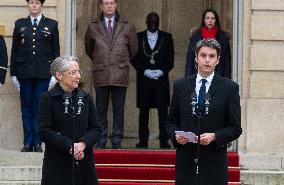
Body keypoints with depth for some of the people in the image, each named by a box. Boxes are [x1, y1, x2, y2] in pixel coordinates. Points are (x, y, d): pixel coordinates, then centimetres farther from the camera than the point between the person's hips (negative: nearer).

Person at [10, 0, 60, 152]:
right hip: (24, 73, 1)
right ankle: (28, 143, 7)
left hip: (43, 73, -1)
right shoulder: (20, 25, 9)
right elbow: (14, 51, 9)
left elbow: (55, 51, 5)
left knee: (39, 108, -1)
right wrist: (13, 73, 4)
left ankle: (38, 143, 4)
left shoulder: (51, 25, 6)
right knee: (26, 108, 3)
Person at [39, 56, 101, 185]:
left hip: (84, 163, 4)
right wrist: (69, 146, -17)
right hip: (57, 163, -4)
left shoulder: (86, 98, 12)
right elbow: (45, 132, -8)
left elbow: (96, 128, 8)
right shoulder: (48, 99, -1)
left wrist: (83, 144, -12)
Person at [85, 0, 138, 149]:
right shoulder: (93, 27, 5)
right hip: (101, 75, 0)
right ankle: (101, 141, 8)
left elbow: (133, 49, 15)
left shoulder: (127, 27, 4)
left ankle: (117, 141, 7)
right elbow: (89, 49, 20)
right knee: (101, 110, 3)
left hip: (120, 75, 0)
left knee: (119, 110, 2)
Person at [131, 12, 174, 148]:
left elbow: (170, 59, 6)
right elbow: (134, 58, 4)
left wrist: (162, 71, -10)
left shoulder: (166, 37, 9)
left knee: (163, 110, -4)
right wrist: (145, 71, -9)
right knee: (144, 110, 0)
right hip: (144, 79, 0)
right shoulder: (138, 37, 8)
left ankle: (164, 140, -2)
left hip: (161, 79, 0)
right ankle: (143, 141, 3)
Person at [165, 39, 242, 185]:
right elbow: (171, 121, 15)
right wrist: (176, 135, -7)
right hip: (186, 160, 2)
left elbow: (235, 128, 2)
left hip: (214, 161, -2)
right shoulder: (181, 85, 10)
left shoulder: (229, 88, 2)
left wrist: (214, 136, -15)